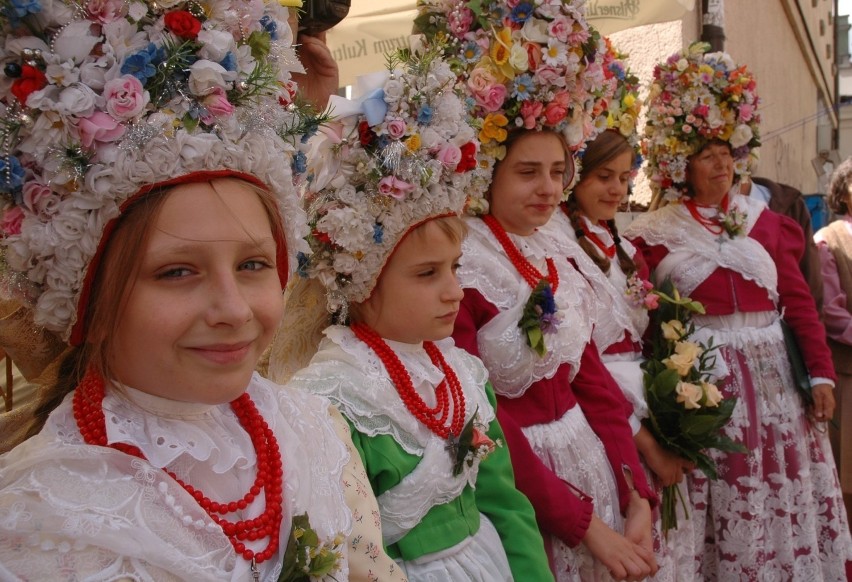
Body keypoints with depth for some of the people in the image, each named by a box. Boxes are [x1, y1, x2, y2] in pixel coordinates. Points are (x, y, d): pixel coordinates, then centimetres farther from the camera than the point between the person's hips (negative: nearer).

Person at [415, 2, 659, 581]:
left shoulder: (557, 258, 4)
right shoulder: (457, 267, -18)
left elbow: (593, 380, 5)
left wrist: (638, 497, -5)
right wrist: (583, 522, -16)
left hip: (592, 463, 7)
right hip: (517, 491, -7)